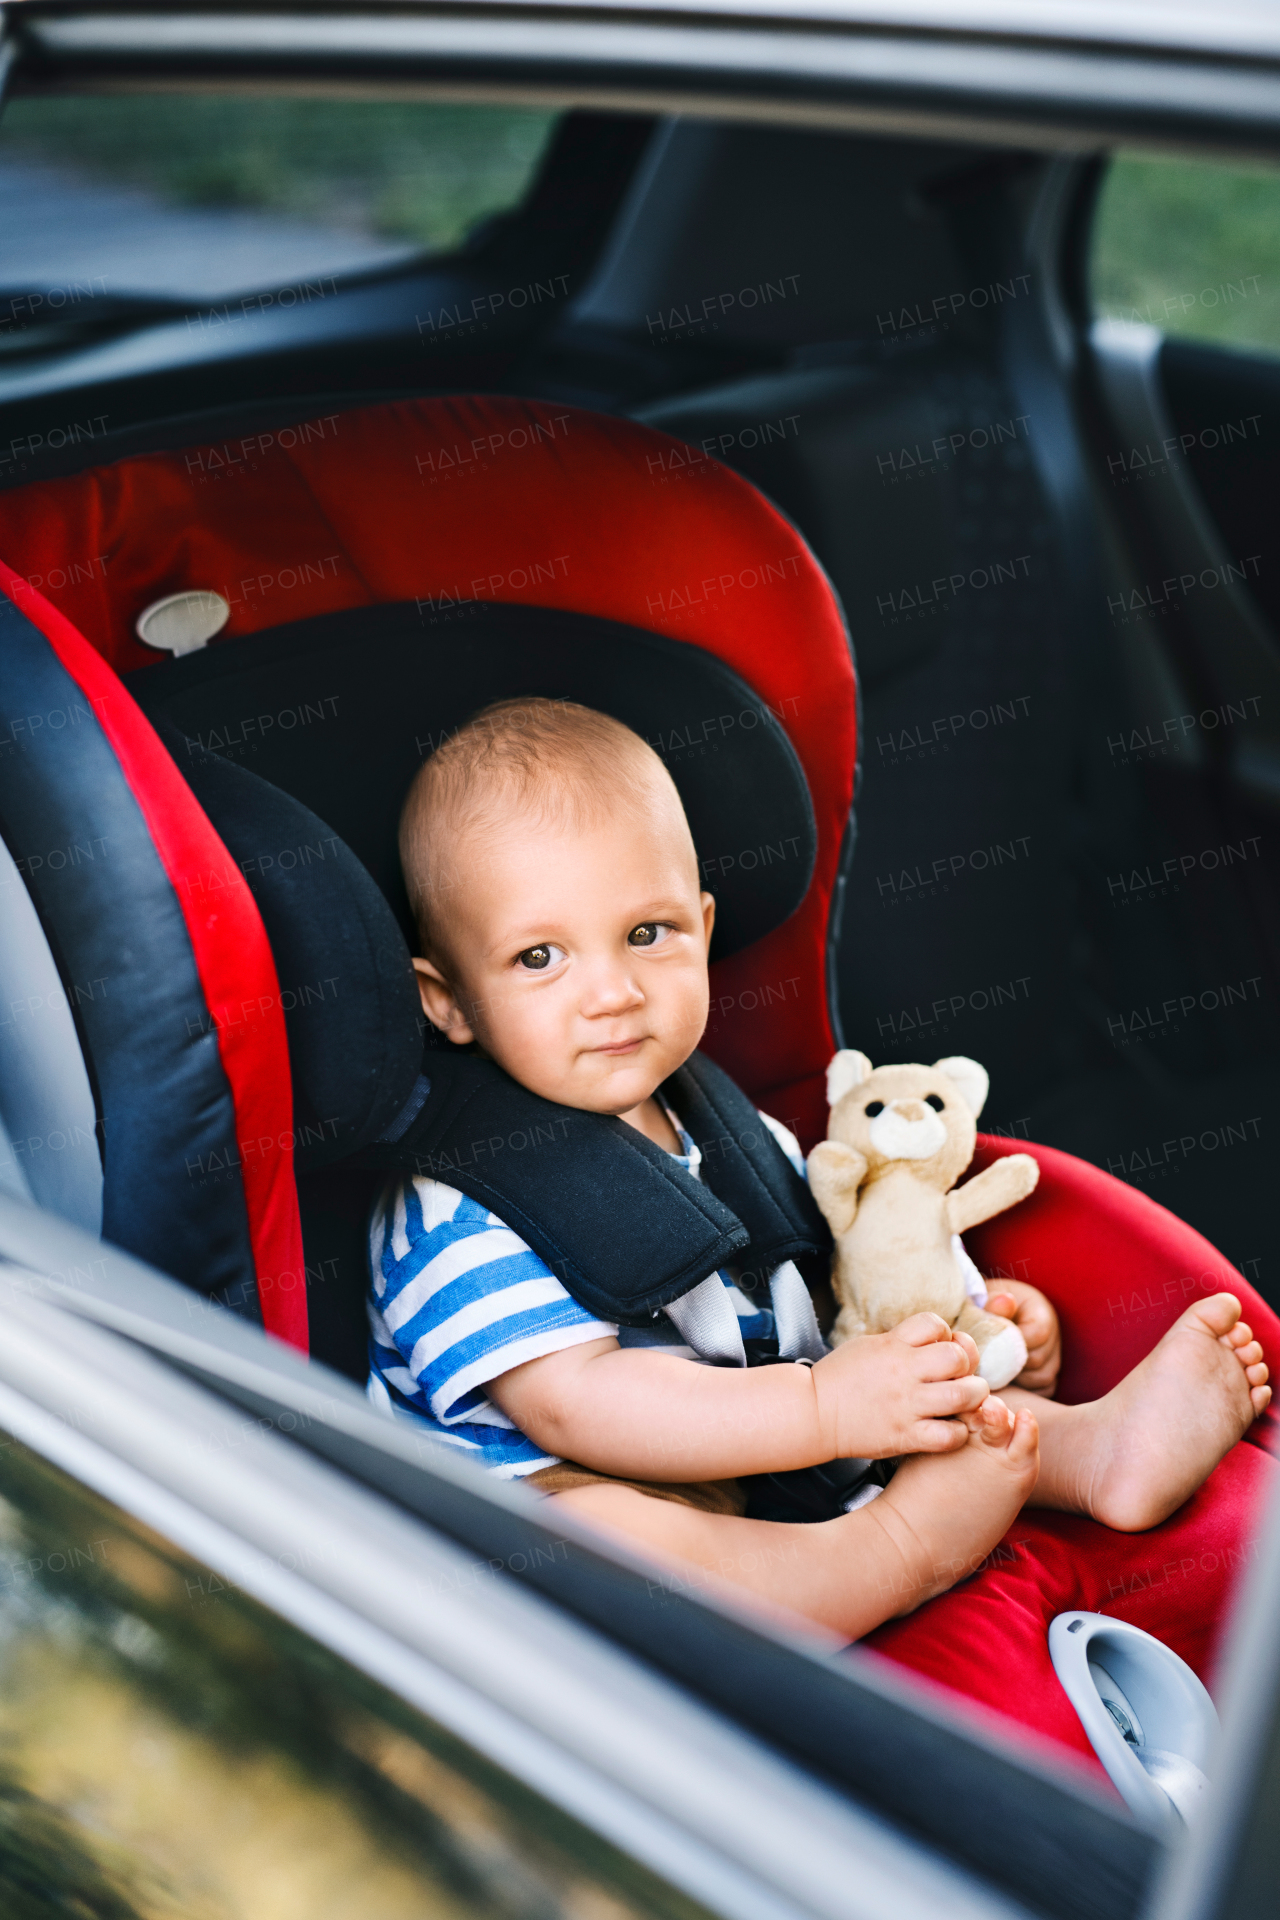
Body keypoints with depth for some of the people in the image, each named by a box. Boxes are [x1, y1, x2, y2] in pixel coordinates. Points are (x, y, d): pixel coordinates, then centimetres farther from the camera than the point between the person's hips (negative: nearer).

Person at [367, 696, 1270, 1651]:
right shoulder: (457, 1203, -15)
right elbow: (572, 1403, -25)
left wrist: (970, 1328, 5)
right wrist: (822, 1407, -29)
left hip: (747, 1489, 7)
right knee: (592, 1532, -38)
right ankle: (901, 1547, -32)